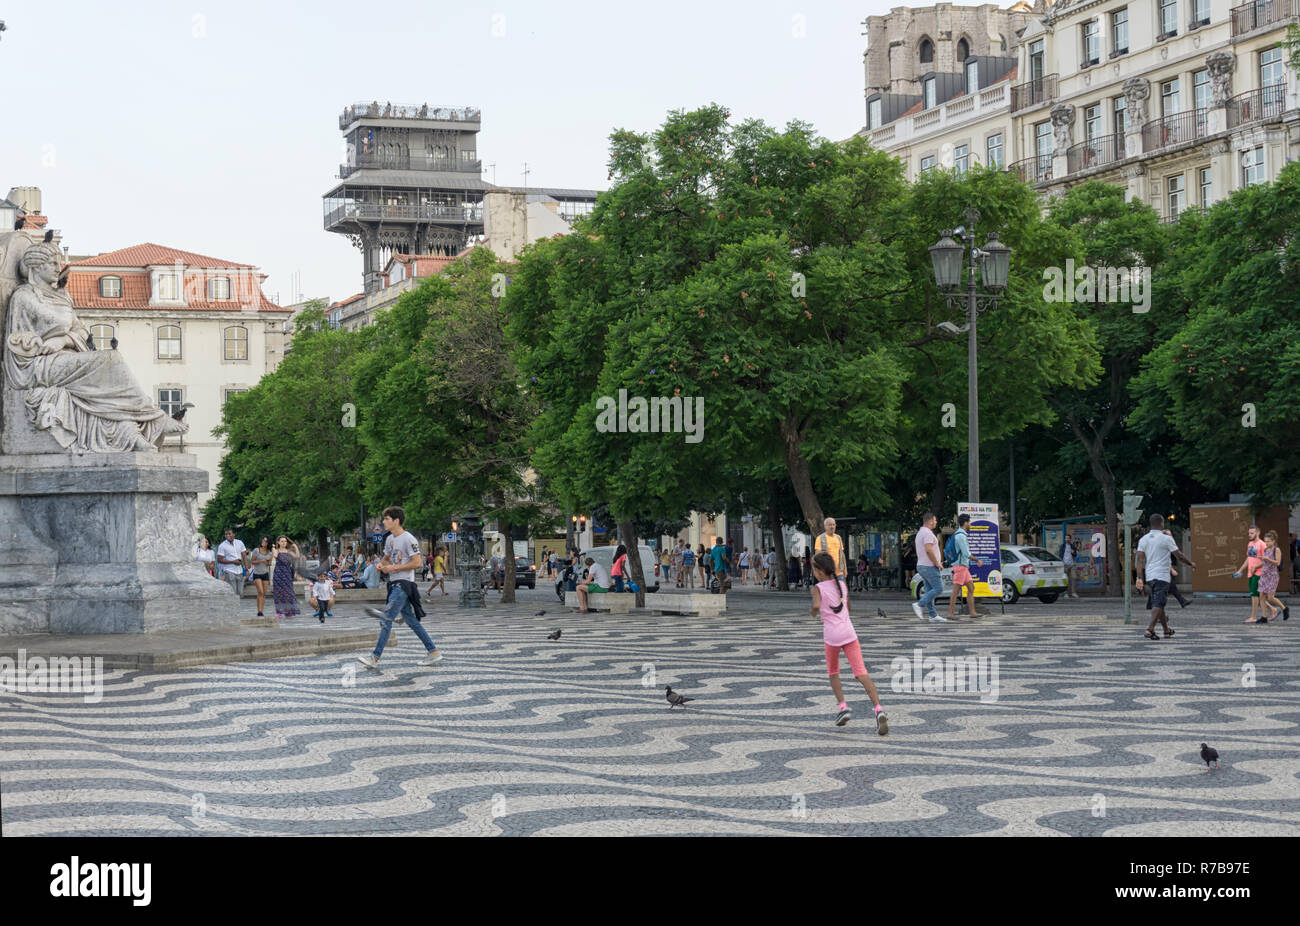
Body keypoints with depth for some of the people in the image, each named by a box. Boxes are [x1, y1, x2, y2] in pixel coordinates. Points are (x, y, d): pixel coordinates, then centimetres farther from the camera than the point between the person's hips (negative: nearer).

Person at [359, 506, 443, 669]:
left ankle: (375, 658, -14)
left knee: (387, 619, -13)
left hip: (404, 583, -9)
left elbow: (417, 563, -16)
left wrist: (394, 567, -17)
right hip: (394, 583, 9)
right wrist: (381, 565, 4)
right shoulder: (390, 539, 14)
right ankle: (433, 651, 17)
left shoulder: (408, 539, -13)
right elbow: (387, 558, 28)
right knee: (411, 620, 11)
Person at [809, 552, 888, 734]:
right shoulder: (841, 585, 14)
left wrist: (813, 612, 1)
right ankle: (878, 709, -23)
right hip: (849, 633, 3)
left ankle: (843, 706, 5)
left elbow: (816, 606, -19)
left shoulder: (818, 588, -2)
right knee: (861, 673, -6)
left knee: (833, 673, 20)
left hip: (831, 635, -3)